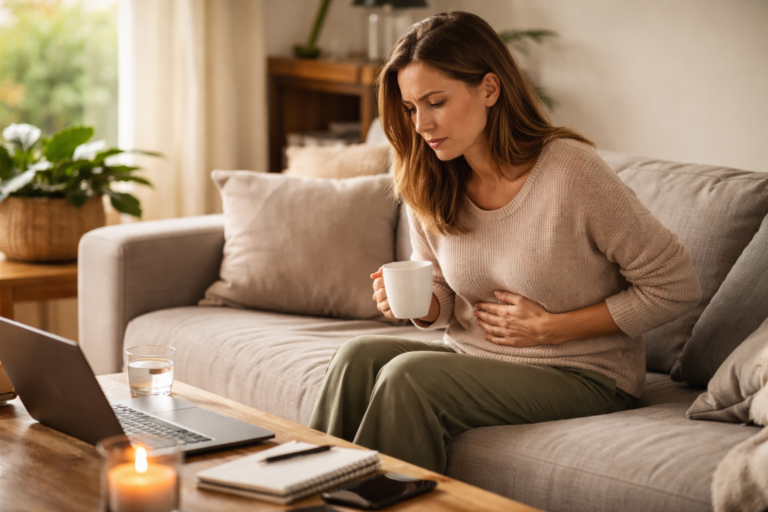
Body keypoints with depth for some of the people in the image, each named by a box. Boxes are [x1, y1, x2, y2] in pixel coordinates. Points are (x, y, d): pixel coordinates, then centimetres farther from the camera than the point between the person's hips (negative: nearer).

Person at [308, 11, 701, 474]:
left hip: (583, 378, -6)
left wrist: (550, 328, -14)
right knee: (359, 356, -21)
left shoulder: (572, 172, -19)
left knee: (408, 375, -27)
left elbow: (676, 287, -13)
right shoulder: (429, 187, 0)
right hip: (473, 360, 6)